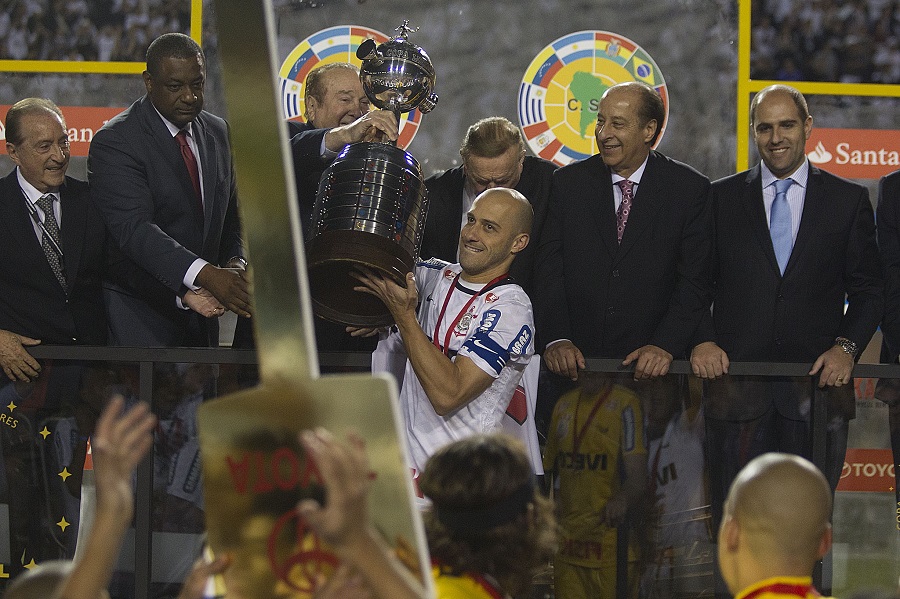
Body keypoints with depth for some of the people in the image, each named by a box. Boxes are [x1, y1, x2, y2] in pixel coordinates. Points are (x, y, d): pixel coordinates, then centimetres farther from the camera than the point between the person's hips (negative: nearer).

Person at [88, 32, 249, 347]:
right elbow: (134, 229, -24)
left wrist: (236, 262, -7)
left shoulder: (218, 133, 11)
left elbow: (232, 215, 16)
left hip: (200, 311, 6)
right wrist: (207, 275, -36)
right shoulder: (114, 141, -12)